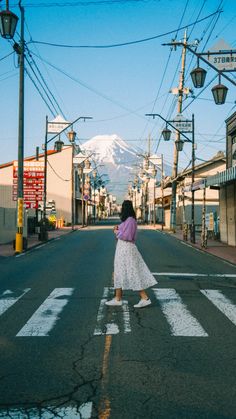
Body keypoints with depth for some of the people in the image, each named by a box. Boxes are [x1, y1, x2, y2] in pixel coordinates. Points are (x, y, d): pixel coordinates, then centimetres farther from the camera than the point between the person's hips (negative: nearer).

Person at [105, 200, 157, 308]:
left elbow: (126, 236, -21)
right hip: (123, 248, 10)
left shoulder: (130, 220, -17)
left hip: (126, 249, -10)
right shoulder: (129, 220, 13)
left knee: (133, 274, -7)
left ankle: (145, 298, -3)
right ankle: (117, 298, 18)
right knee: (119, 273, 12)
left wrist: (117, 232, -5)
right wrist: (119, 229, 6)